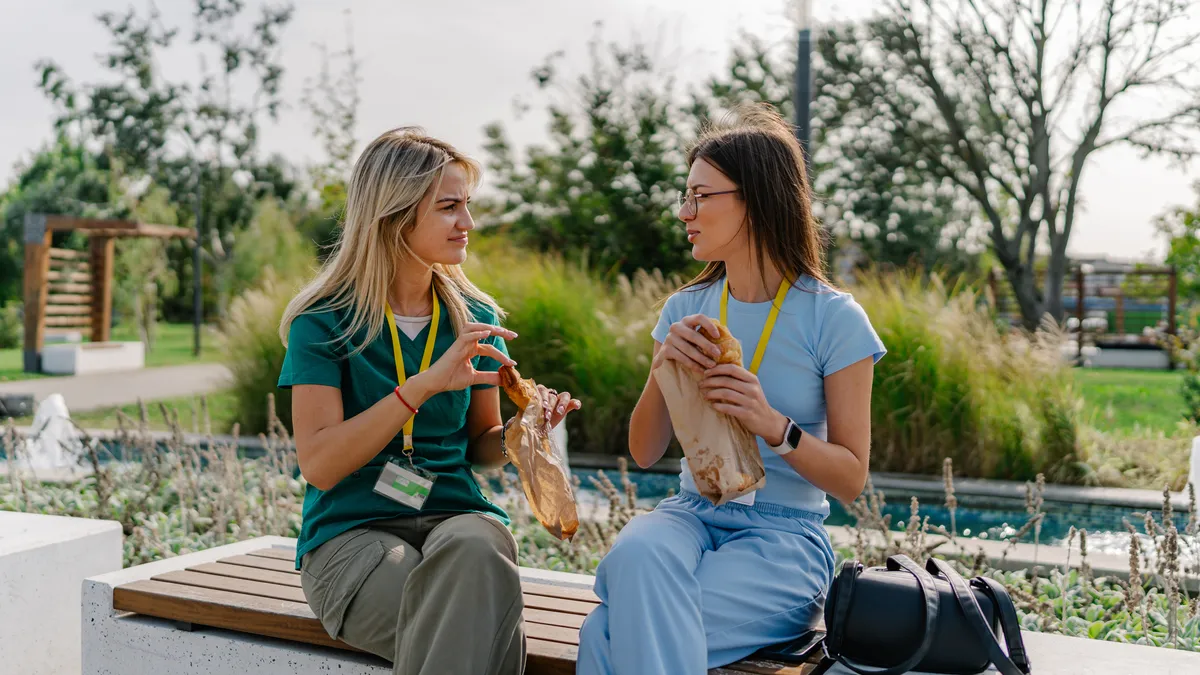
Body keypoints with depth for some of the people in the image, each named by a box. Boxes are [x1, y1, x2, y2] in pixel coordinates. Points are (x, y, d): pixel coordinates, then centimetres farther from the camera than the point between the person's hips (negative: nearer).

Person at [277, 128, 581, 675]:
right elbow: (318, 464, -13)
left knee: (477, 549, -34)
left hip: (455, 513, 4)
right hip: (351, 532, -4)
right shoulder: (324, 319, -3)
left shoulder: (474, 318, 9)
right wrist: (424, 385, -21)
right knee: (484, 630, -32)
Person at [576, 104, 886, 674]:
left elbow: (851, 480, -4)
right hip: (690, 515, 4)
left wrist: (774, 426, -22)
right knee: (635, 554, -36)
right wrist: (664, 366, -12)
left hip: (783, 536, -4)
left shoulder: (834, 319, -6)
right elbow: (644, 453, 6)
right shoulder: (686, 310, 8)